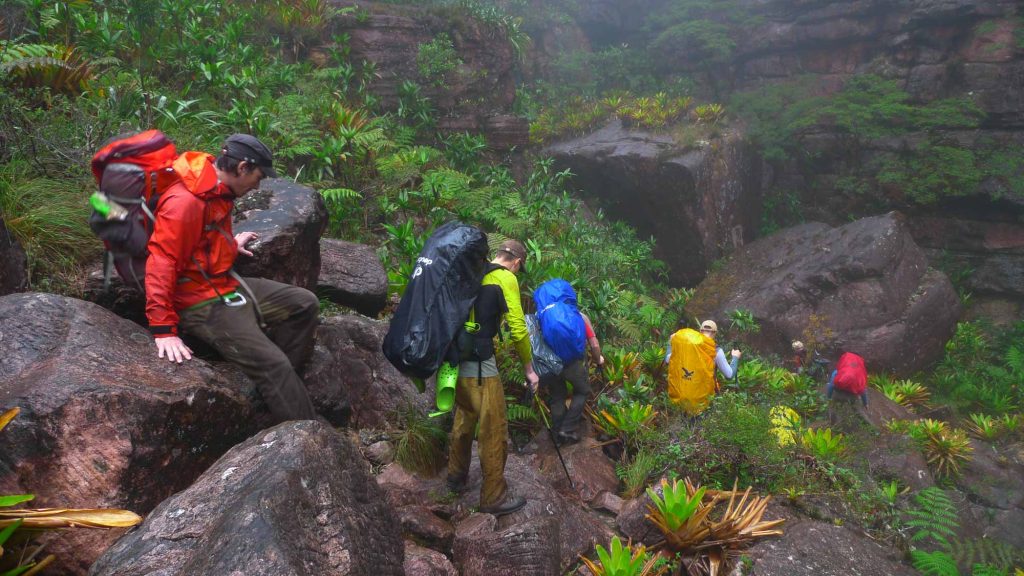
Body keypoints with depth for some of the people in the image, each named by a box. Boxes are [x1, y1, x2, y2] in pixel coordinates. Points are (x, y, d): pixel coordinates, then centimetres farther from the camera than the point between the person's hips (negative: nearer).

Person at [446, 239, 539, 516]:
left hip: (455, 357, 8)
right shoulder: (506, 278, -7)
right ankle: (494, 497, 11)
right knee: (494, 429, 3)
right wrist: (529, 369, -1)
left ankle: (456, 477, 39)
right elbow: (518, 329, -11)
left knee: (464, 418, 24)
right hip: (479, 363, -8)